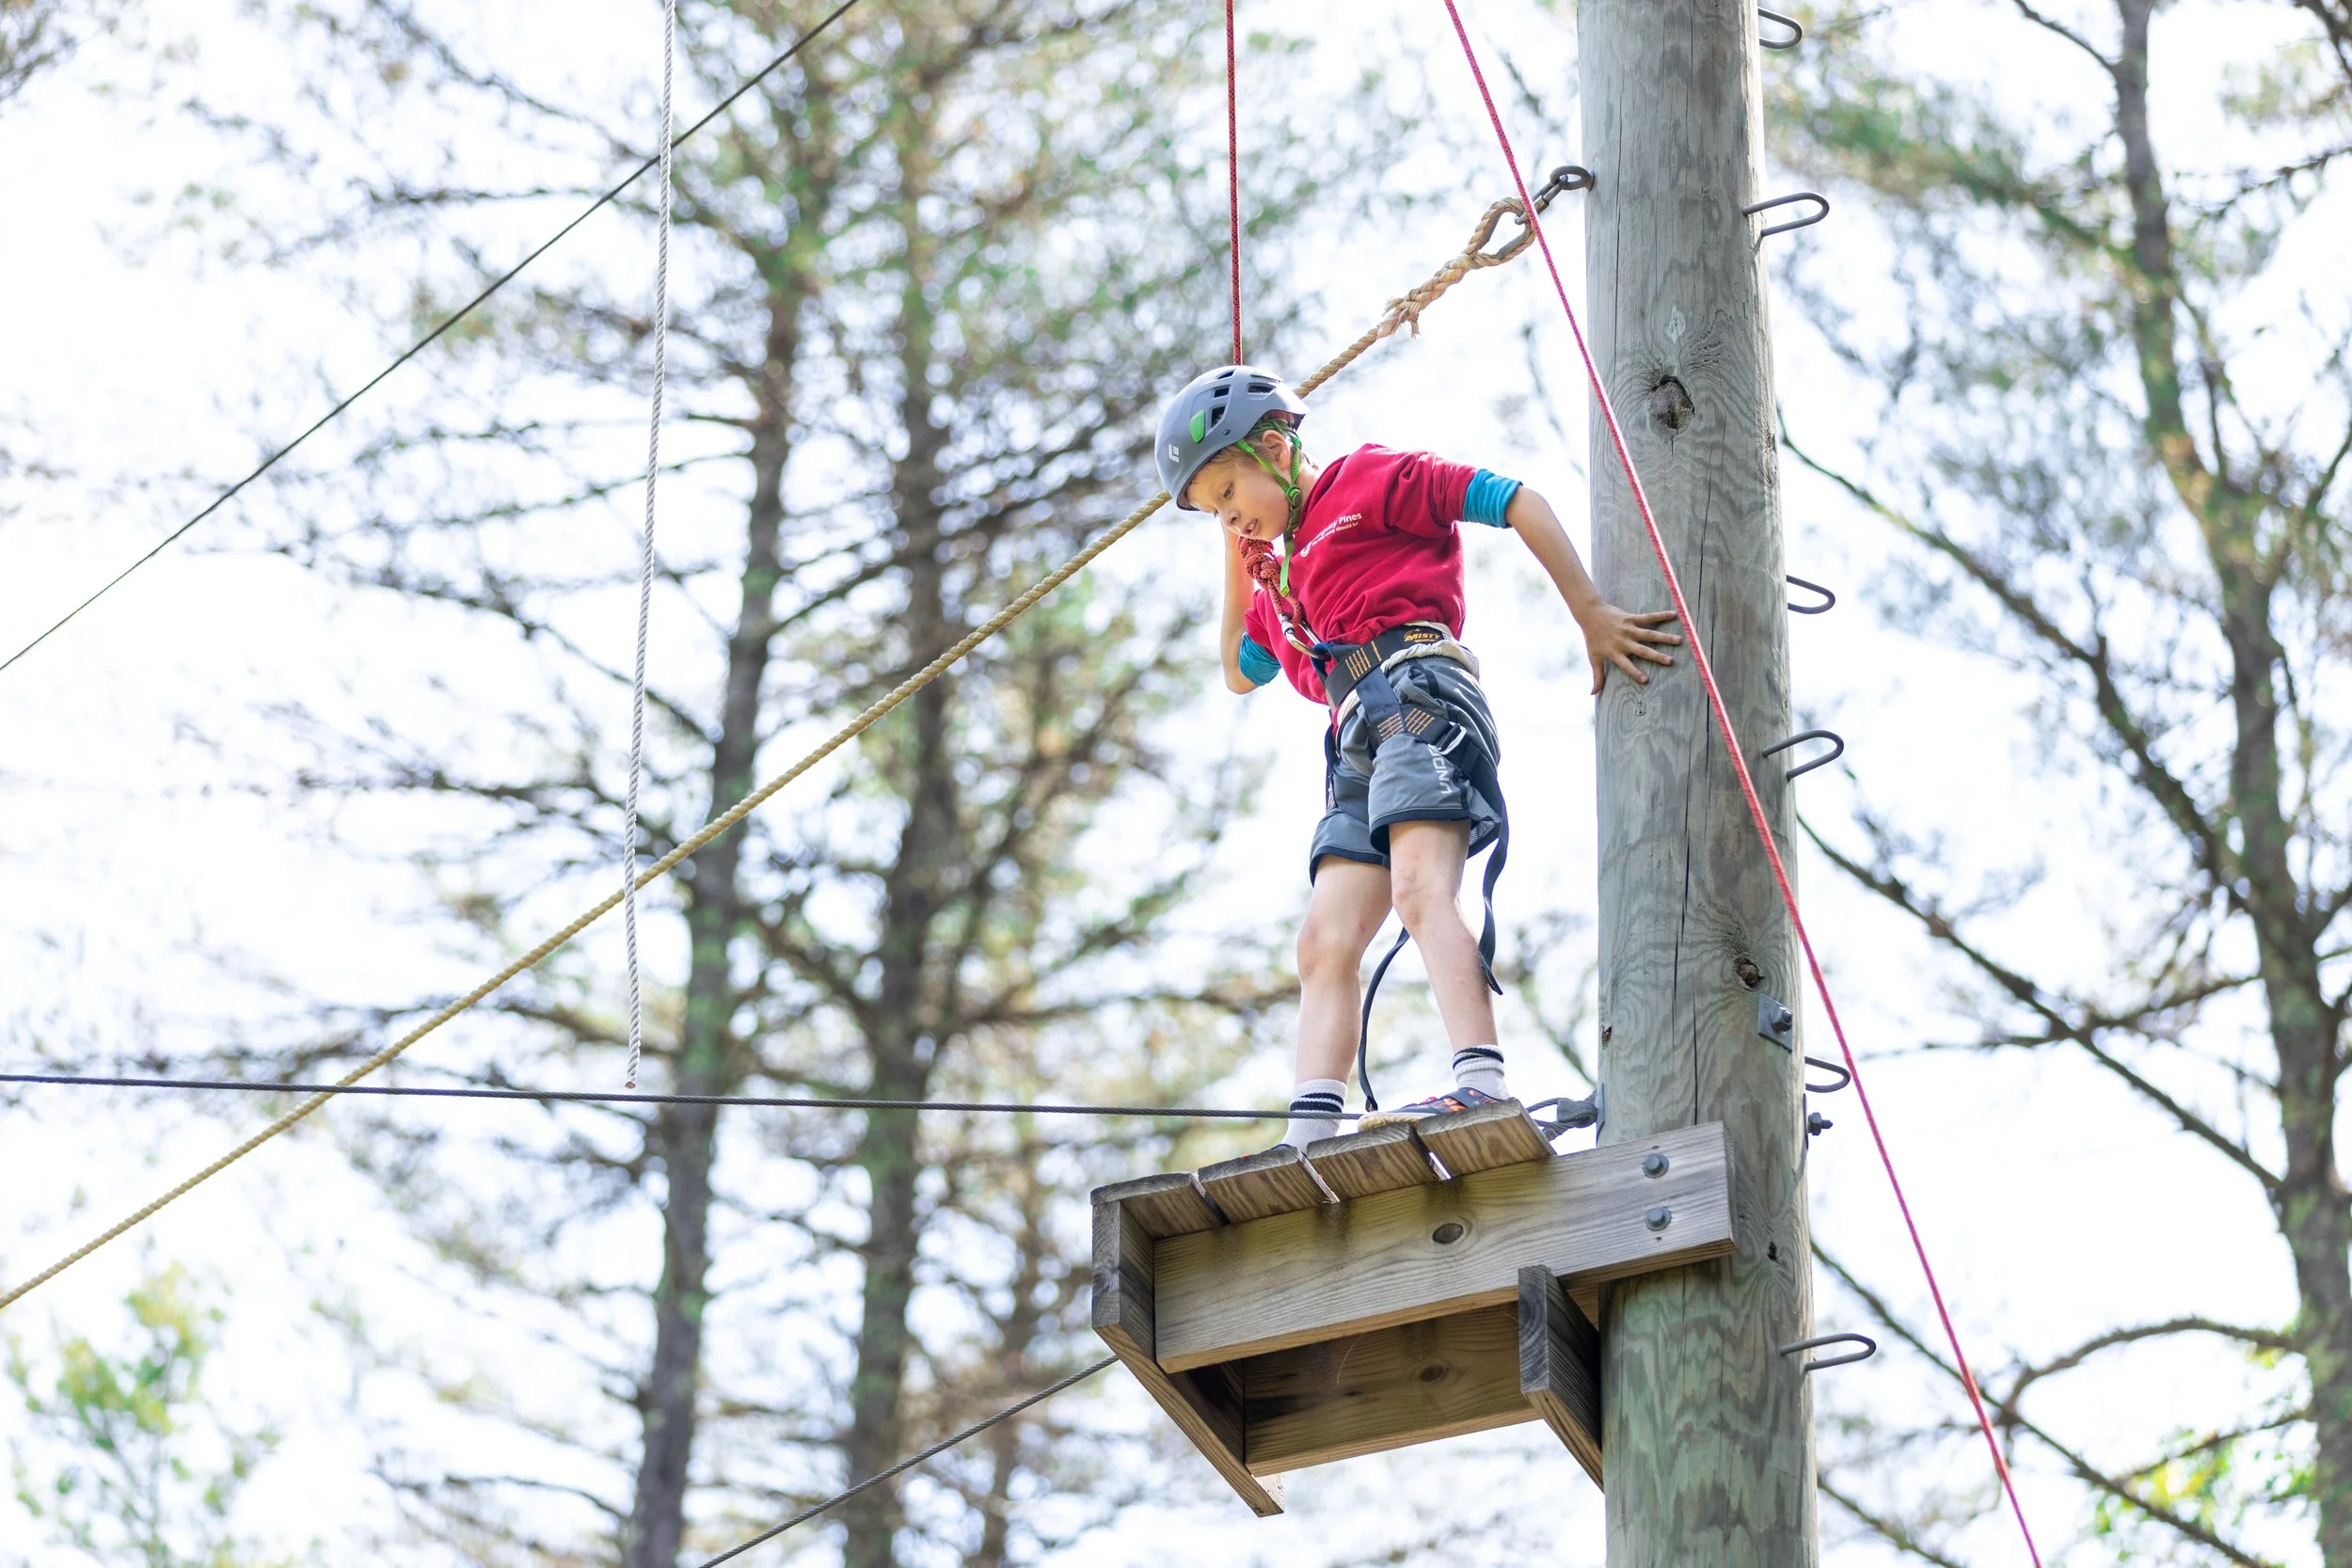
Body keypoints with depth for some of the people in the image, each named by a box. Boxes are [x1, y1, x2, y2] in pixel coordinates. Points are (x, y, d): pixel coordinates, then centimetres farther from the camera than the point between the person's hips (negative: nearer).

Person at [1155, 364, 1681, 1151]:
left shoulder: (1368, 479, 9)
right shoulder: (1284, 571, 33)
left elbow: (1517, 502, 0)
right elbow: (1240, 673, 46)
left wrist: (1591, 615, -9)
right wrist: (1238, 557, 35)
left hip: (1418, 688, -9)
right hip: (1358, 745, 9)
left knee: (1419, 888, -29)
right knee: (1324, 944, -5)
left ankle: (1481, 1084, -47)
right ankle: (1306, 1142, -16)